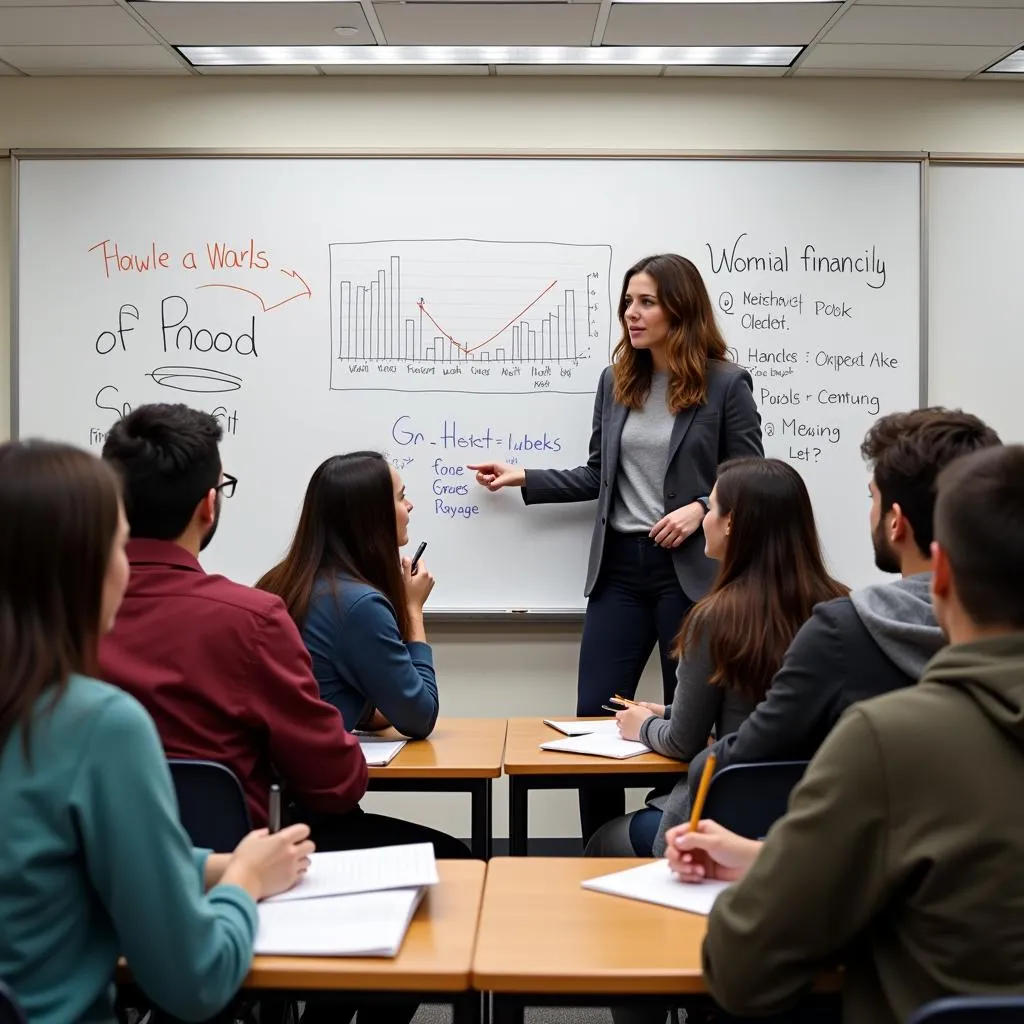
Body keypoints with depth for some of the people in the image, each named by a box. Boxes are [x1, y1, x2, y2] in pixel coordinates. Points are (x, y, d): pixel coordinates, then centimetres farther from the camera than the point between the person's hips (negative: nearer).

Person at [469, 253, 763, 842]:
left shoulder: (727, 384, -5)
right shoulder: (616, 382, 9)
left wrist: (700, 509, -19)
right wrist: (523, 479, 8)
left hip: (689, 570, -4)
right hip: (620, 566, 5)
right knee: (594, 714, 3)